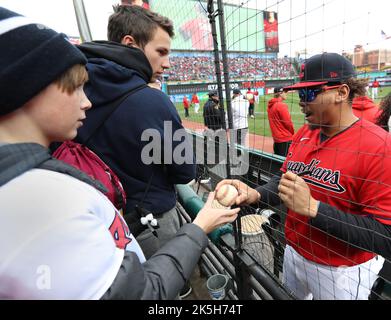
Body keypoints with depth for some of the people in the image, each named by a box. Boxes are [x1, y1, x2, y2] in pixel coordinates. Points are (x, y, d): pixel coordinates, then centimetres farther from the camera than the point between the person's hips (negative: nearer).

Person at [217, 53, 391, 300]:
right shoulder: (303, 133, -1)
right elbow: (284, 180, 3)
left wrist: (312, 208, -32)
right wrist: (255, 194, -16)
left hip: (342, 273, -5)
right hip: (293, 253, 6)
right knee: (292, 295, 28)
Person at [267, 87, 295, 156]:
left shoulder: (270, 105, 8)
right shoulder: (281, 105, -15)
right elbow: (288, 123, -13)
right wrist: (293, 133, 4)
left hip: (276, 138, 8)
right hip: (285, 139, -8)